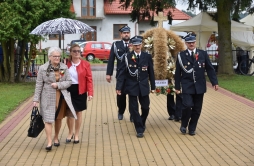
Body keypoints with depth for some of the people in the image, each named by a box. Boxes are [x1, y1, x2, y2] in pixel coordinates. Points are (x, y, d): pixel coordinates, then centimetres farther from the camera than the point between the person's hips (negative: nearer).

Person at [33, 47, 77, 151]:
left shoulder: (64, 67, 2)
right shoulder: (43, 68, -4)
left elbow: (69, 82, 1)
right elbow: (39, 85, -2)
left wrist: (58, 85, -16)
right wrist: (36, 99, -4)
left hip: (61, 97, 3)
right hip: (48, 98, -3)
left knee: (59, 118, 13)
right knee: (48, 119, -6)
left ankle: (56, 138, 31)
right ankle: (49, 142, -2)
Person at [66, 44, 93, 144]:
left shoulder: (85, 64, -3)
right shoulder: (66, 64, 2)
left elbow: (89, 79, -6)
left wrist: (90, 93, -13)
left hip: (80, 91, -1)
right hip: (68, 90, 1)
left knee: (79, 113, 8)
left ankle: (76, 134, 22)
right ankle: (70, 133, 26)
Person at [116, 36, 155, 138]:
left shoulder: (147, 57, 1)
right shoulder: (127, 57, -5)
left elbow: (151, 73, 5)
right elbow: (122, 73, -6)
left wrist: (153, 86, 6)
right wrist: (119, 87, -11)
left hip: (144, 86, 2)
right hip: (132, 86, -1)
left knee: (145, 107, 10)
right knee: (134, 109, 0)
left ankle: (142, 123, 38)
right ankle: (139, 129, 12)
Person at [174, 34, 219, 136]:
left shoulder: (203, 54, 4)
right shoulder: (181, 55, -1)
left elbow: (210, 69, 4)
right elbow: (178, 73, 1)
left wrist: (214, 82, -3)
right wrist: (177, 87, 0)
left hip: (199, 86, 2)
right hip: (187, 86, -2)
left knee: (197, 109, 6)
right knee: (187, 105, -16)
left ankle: (192, 128, 22)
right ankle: (183, 124, 9)